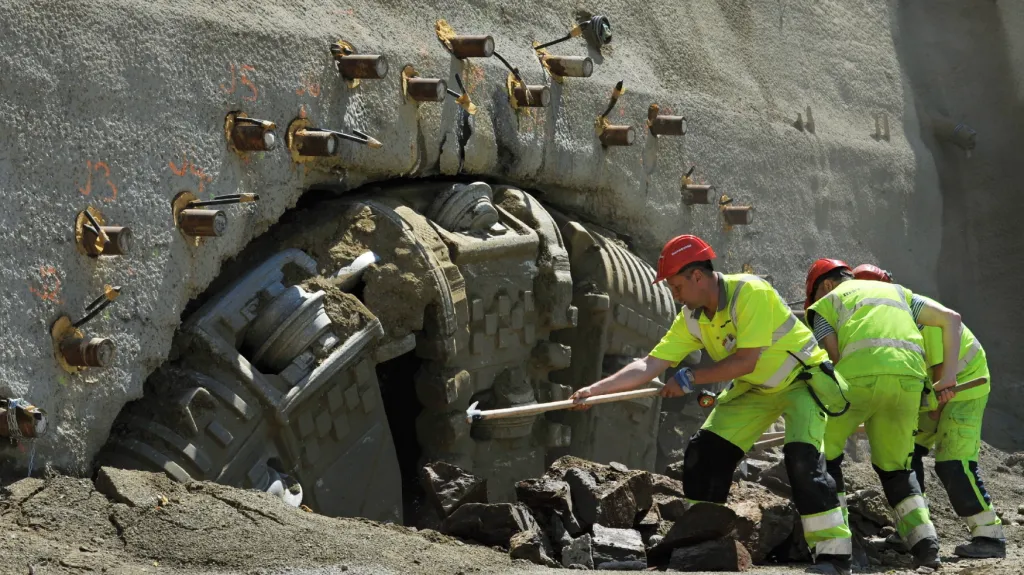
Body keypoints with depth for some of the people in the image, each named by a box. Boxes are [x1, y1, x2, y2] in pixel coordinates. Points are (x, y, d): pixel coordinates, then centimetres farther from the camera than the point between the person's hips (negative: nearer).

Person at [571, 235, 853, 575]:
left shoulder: (751, 293, -31)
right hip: (755, 389, 7)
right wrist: (595, 390, -24)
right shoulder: (692, 320, -10)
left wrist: (690, 379, -26)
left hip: (801, 378, -7)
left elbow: (745, 361, -33)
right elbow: (649, 365, -13)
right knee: (704, 452, -4)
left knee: (802, 456, -26)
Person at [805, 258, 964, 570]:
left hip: (861, 374, -4)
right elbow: (951, 318, 23)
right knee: (895, 467, 20)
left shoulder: (825, 304, 21)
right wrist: (949, 375, 17)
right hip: (909, 378, 4)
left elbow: (833, 358, 6)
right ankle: (925, 545, 2)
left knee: (824, 453, 16)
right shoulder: (896, 291, 34)